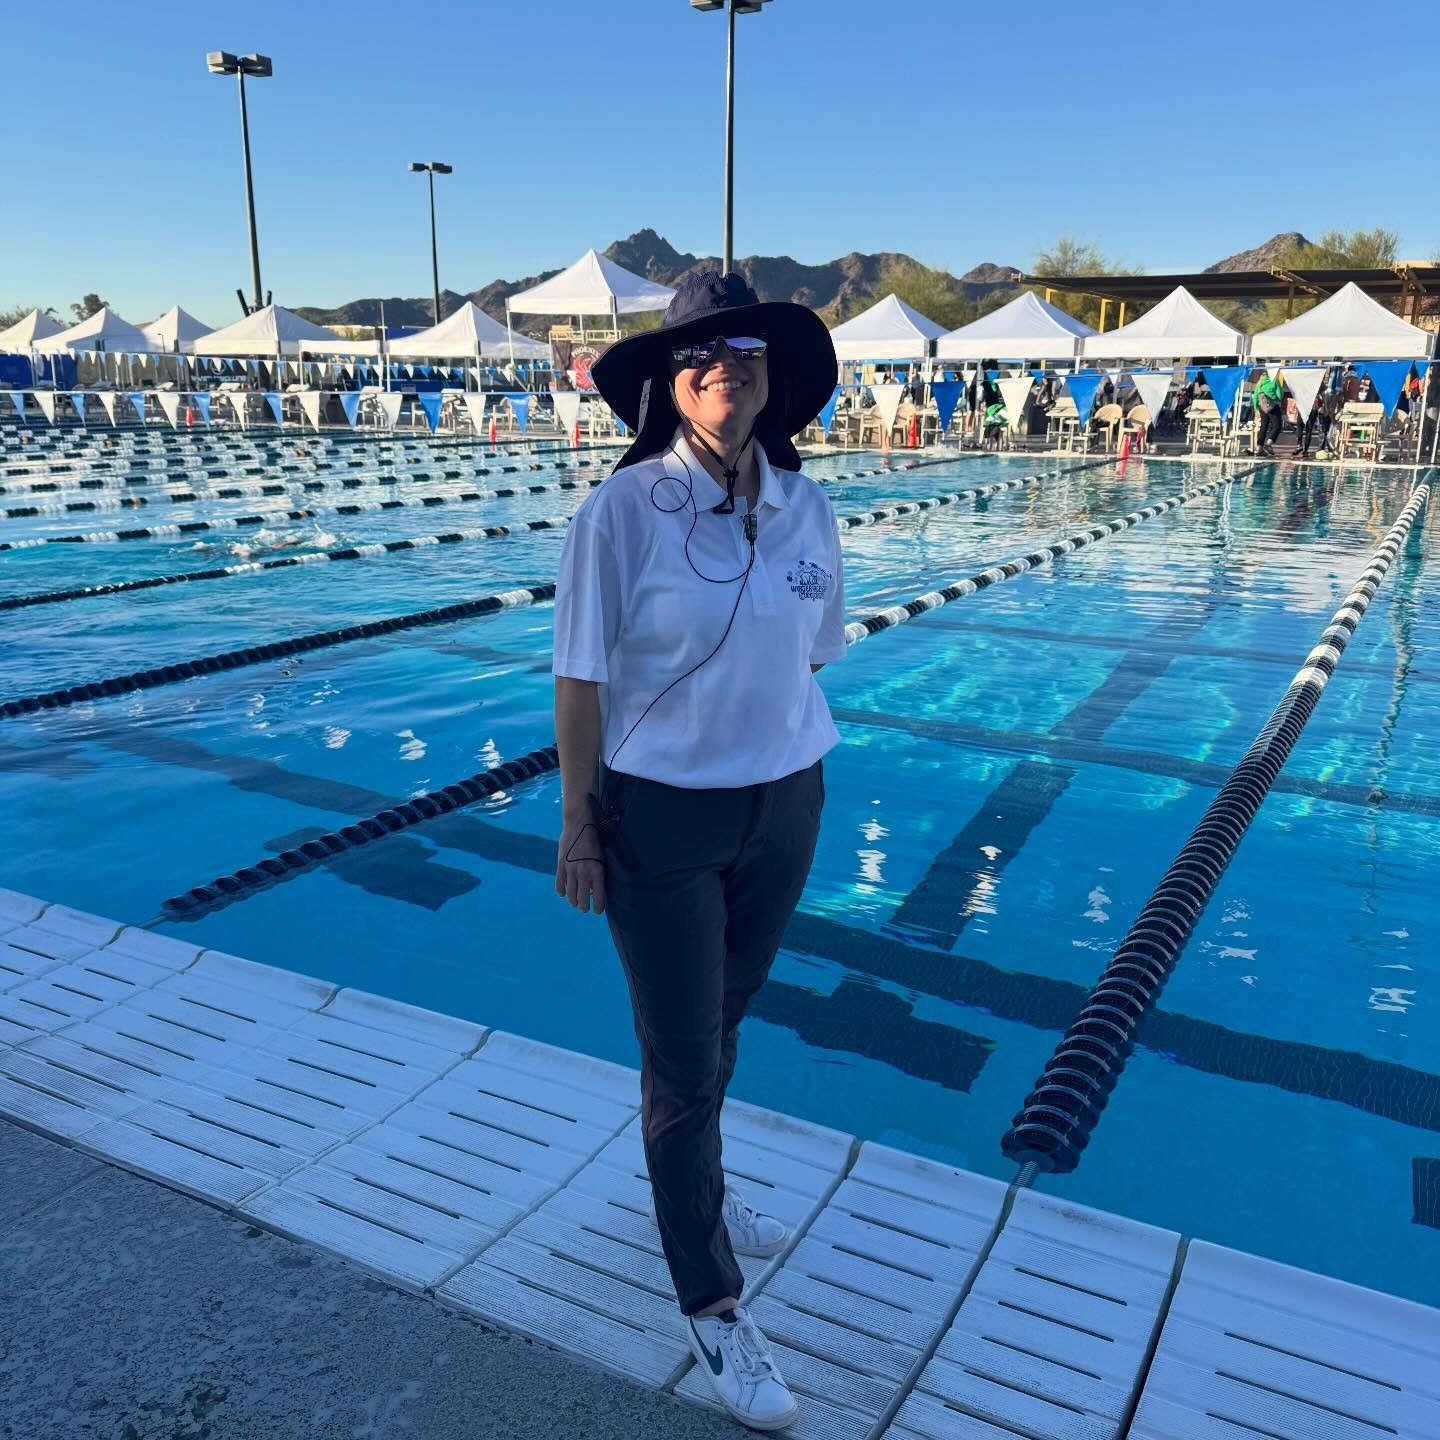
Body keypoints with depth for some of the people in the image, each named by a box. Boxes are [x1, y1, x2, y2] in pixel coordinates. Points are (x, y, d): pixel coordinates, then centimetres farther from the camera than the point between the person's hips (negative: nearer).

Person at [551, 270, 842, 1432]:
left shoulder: (805, 507, -3)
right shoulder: (625, 509, -16)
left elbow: (808, 659, 8)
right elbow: (582, 680, -11)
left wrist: (789, 771, 11)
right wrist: (578, 826, -7)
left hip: (785, 808, 5)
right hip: (661, 816, -4)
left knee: (720, 1025, 23)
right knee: (682, 1059, 8)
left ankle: (695, 1196, 50)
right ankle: (711, 1303, 27)